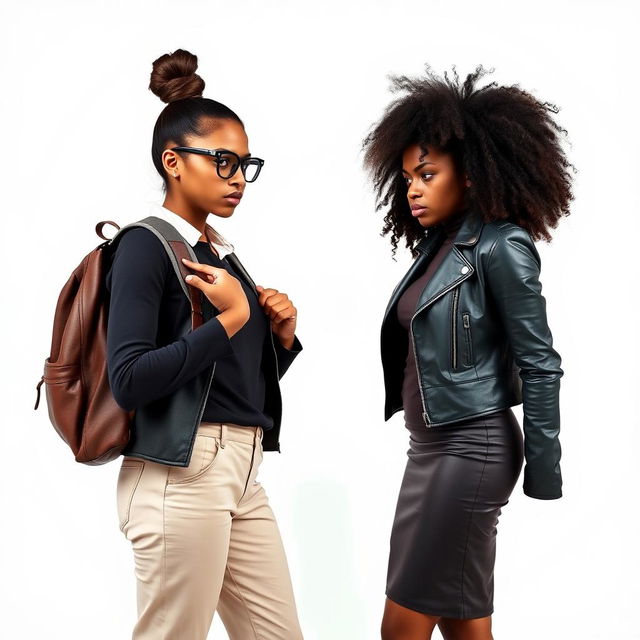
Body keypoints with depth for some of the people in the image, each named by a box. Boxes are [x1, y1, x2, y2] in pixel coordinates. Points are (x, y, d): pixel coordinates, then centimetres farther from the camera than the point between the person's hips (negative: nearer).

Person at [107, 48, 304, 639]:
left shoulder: (221, 253, 16)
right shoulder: (147, 244, -7)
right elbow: (129, 381, -19)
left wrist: (282, 337, 3)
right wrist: (229, 320, -16)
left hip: (242, 473, 8)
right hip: (180, 474, -8)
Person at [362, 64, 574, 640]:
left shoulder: (500, 247, -11)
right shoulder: (437, 244, 11)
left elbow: (539, 363, -12)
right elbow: (417, 349, 11)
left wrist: (542, 472, -11)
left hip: (470, 448, -8)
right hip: (433, 444, 8)